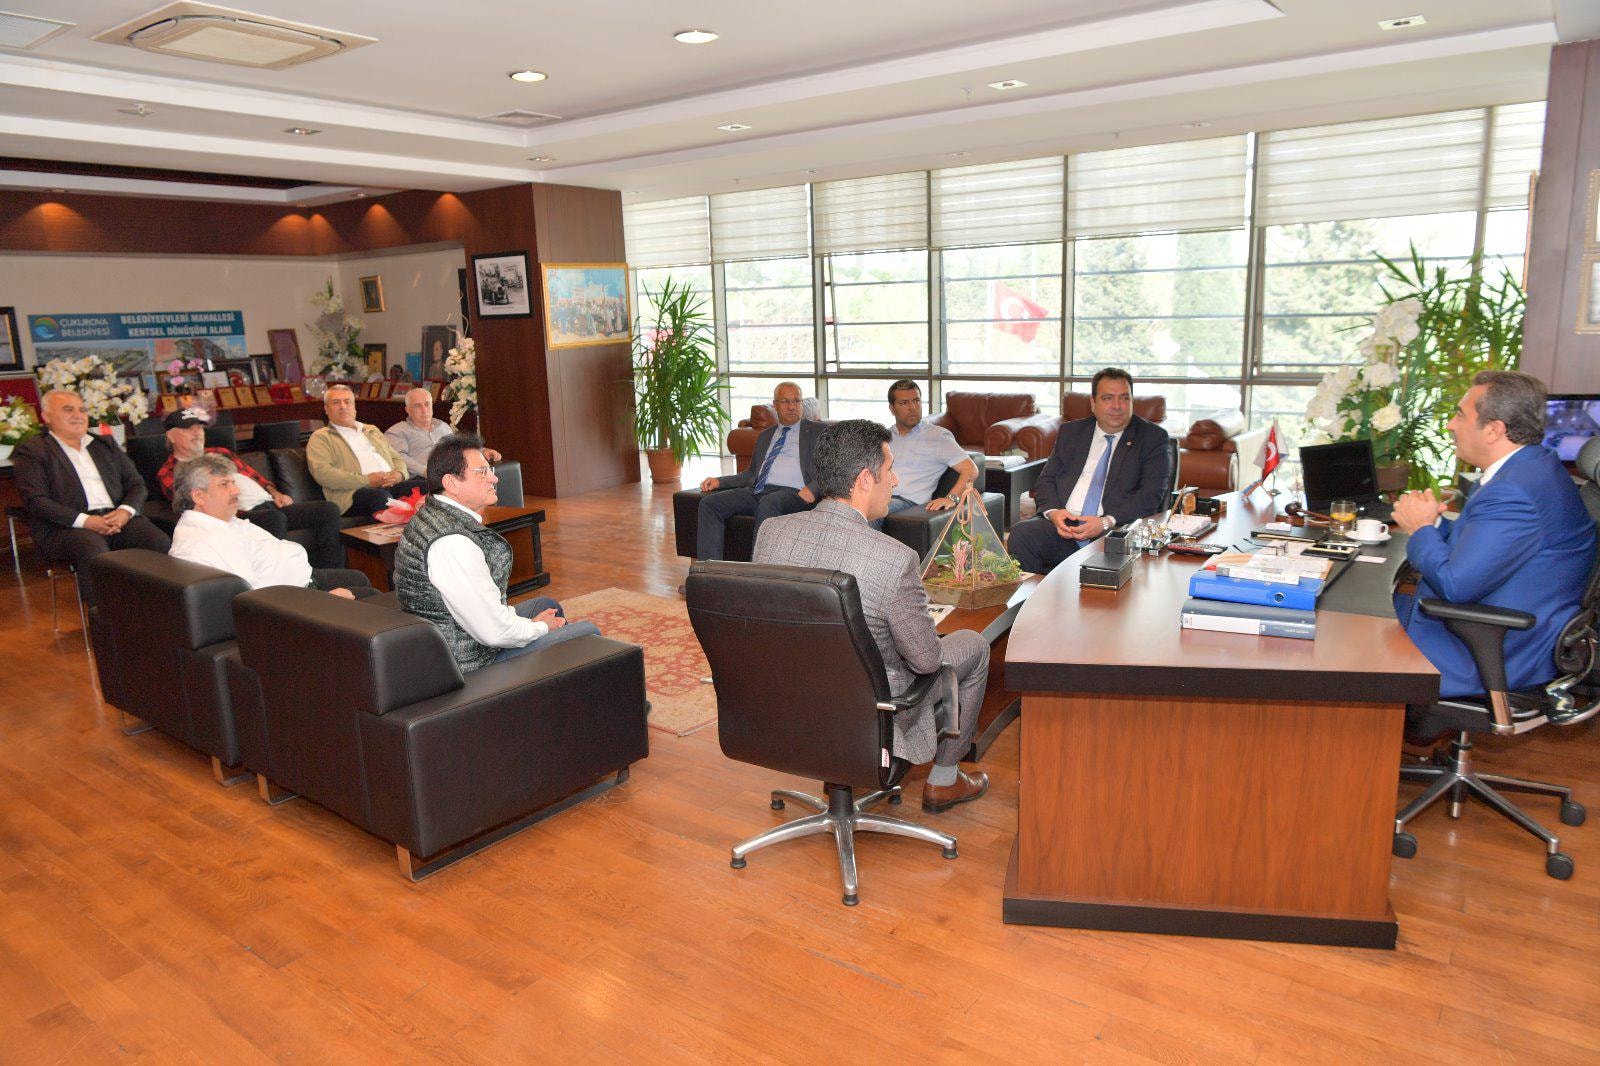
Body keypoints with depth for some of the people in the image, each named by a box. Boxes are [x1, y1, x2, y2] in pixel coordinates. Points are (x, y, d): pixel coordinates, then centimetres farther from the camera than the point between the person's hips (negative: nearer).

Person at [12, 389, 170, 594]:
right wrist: (84, 520, -16)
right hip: (67, 526, -4)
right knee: (96, 555, -37)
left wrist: (126, 511, -3)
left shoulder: (105, 444, 25)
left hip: (118, 518, 4)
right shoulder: (30, 452, 10)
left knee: (162, 545, -26)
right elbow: (35, 501, -3)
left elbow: (137, 484, 19)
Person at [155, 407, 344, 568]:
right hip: (240, 516, -7)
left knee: (329, 510, -11)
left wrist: (275, 493, 14)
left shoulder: (220, 453, 29)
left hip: (269, 504, 7)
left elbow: (254, 475, 30)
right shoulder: (168, 472, 9)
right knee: (274, 518, -41)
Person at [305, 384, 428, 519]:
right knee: (382, 496, -40)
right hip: (356, 492, -5)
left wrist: (399, 474, 3)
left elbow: (396, 458, 30)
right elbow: (322, 473, -3)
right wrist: (366, 480, -12)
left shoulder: (372, 430, 33)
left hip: (393, 484, 6)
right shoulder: (320, 437, 13)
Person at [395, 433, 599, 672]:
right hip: (471, 661, -11)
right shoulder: (452, 542, -30)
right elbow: (495, 632, -27)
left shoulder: (430, 516, 4)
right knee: (589, 632, -1)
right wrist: (540, 627, -8)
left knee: (547, 604, 28)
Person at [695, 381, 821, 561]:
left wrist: (812, 489, -19)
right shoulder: (765, 435, 29)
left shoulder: (817, 431, 12)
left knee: (768, 504, -39)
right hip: (756, 490, 6)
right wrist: (719, 481, 14)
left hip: (792, 492, -5)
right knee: (709, 503, -15)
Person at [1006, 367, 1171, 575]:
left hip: (1116, 529, -3)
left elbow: (1151, 495, -3)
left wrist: (1106, 522, -17)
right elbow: (1047, 480, 15)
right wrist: (1053, 511, -8)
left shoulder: (1152, 437, 8)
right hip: (1062, 525, 3)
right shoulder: (1071, 432, 19)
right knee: (1020, 533, -26)